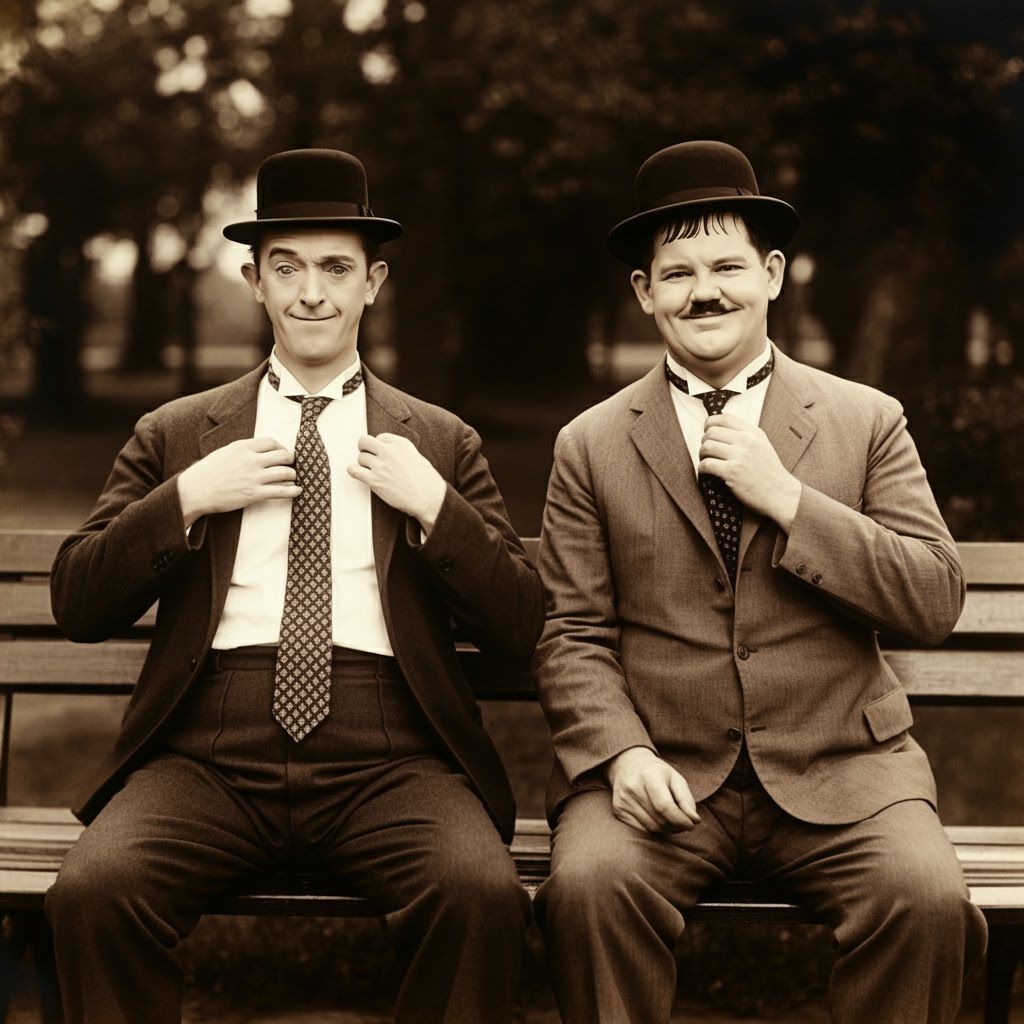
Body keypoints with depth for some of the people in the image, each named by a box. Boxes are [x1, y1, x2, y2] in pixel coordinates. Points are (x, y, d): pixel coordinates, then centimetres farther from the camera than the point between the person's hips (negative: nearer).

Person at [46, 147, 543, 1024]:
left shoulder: (442, 444, 16)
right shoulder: (174, 437, 18)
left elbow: (519, 629, 10)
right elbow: (78, 607, 11)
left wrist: (435, 506, -3)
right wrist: (185, 500, -1)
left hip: (388, 764, 0)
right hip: (208, 757, 1)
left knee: (485, 898, -31)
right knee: (91, 893, -29)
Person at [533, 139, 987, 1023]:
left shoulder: (869, 422, 9)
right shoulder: (592, 446, 9)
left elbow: (936, 606, -1)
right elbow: (574, 636, 5)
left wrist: (786, 499, -10)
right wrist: (621, 753, -14)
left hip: (840, 772, 0)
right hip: (662, 774, 0)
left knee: (929, 901, -27)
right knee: (588, 885, -30)